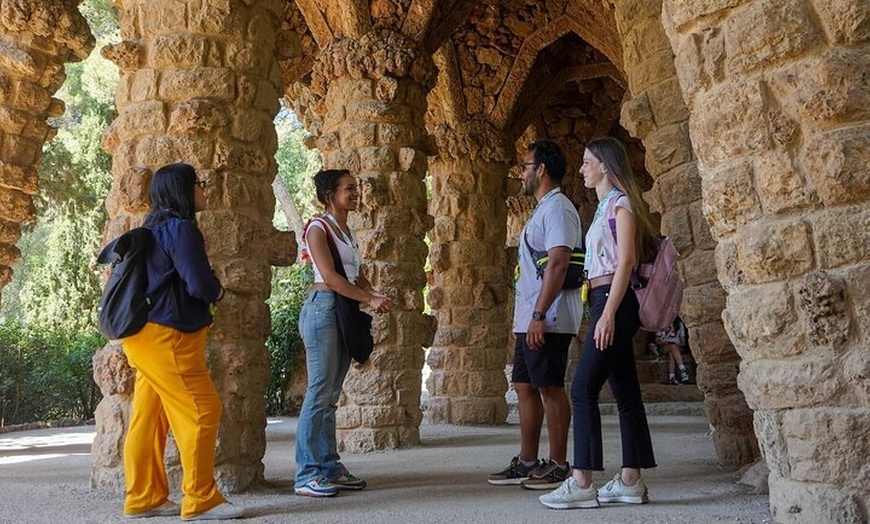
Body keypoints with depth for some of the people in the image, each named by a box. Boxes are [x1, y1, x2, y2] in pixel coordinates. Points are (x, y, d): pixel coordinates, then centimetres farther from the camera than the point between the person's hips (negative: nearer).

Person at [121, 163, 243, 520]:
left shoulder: (155, 229, 17)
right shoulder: (180, 228, -13)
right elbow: (201, 284, -18)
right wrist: (217, 292, 3)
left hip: (149, 334, 10)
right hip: (167, 335, -10)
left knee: (150, 418, 11)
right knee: (202, 412, -6)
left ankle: (144, 498, 18)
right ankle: (201, 501, -1)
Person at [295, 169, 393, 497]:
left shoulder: (346, 232, 19)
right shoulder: (318, 228, -5)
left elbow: (356, 275, 18)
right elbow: (330, 277, -15)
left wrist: (375, 294, -2)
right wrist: (370, 300, -15)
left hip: (345, 312, 8)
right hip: (323, 308, -8)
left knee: (332, 395, 9)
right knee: (320, 392, -9)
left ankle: (329, 467, 14)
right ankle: (306, 475, -4)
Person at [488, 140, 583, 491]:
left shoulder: (557, 208, -10)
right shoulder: (543, 210, 21)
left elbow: (558, 264, -20)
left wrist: (539, 315, -24)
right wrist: (529, 317, 18)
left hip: (547, 320, -10)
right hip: (530, 320, 10)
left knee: (550, 388, -4)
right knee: (525, 386, 11)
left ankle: (558, 465, 5)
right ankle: (526, 463, 18)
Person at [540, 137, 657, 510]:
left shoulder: (620, 203, -6)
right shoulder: (605, 206, 20)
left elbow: (626, 260, -15)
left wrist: (608, 313, -21)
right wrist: (604, 313, 13)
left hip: (614, 302, -10)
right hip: (605, 303, 10)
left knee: (583, 389, -11)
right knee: (625, 392, 8)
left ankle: (581, 483, -9)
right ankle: (630, 480, 12)